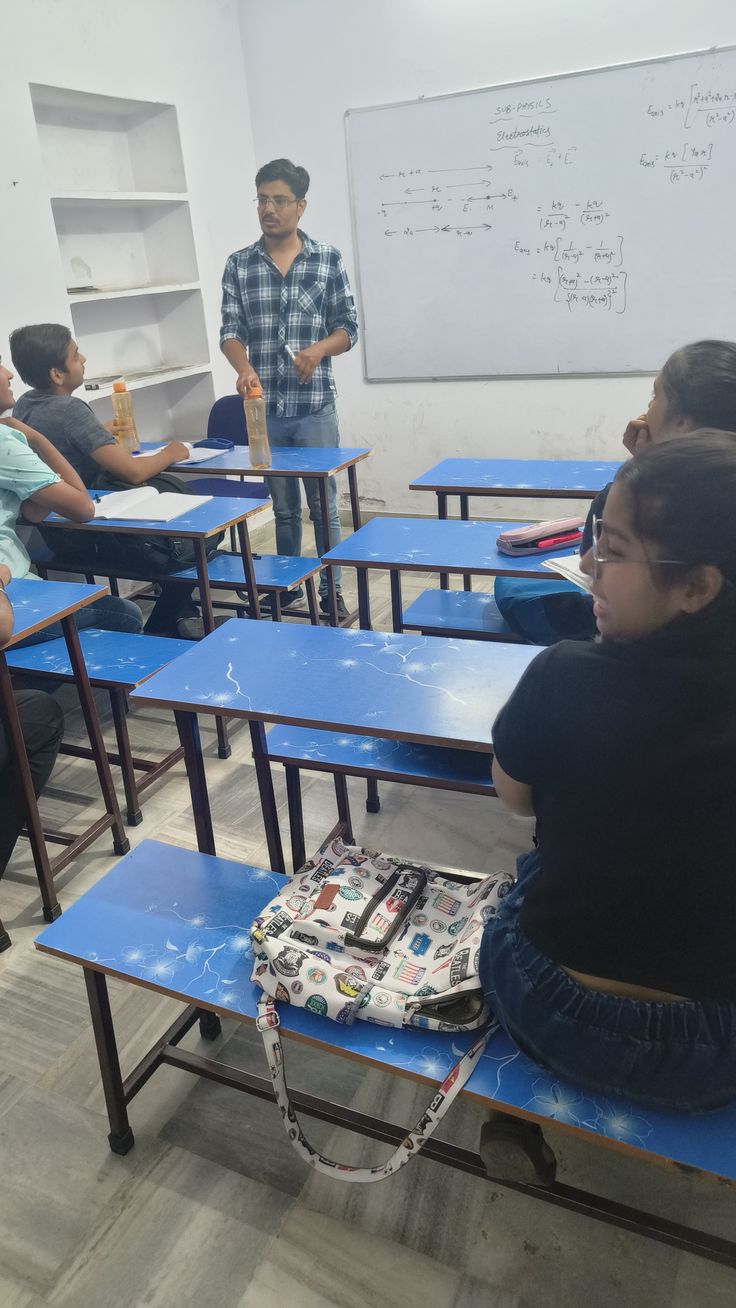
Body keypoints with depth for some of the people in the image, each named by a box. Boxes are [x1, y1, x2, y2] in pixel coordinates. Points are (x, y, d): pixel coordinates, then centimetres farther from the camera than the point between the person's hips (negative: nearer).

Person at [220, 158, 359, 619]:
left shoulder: (328, 259, 2)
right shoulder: (238, 265, 6)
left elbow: (348, 327, 3)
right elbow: (231, 331, 1)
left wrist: (318, 350, -18)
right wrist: (245, 368, -20)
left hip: (316, 406, -1)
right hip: (264, 408, 2)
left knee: (324, 505, 4)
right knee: (283, 506, 13)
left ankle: (332, 593, 16)